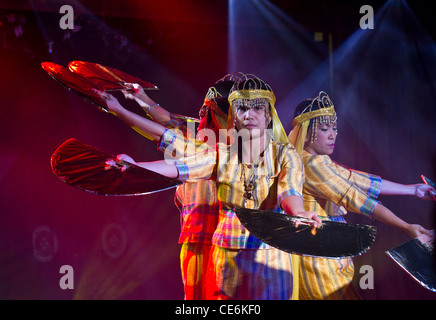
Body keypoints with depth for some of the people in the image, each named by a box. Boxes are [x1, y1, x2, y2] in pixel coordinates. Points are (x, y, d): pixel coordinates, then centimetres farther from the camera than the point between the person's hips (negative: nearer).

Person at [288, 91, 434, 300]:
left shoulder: (321, 162, 15)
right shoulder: (311, 164, -16)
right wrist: (406, 227, -20)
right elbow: (355, 198, -20)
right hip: (320, 263, -10)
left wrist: (413, 189, 14)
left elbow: (364, 182, 15)